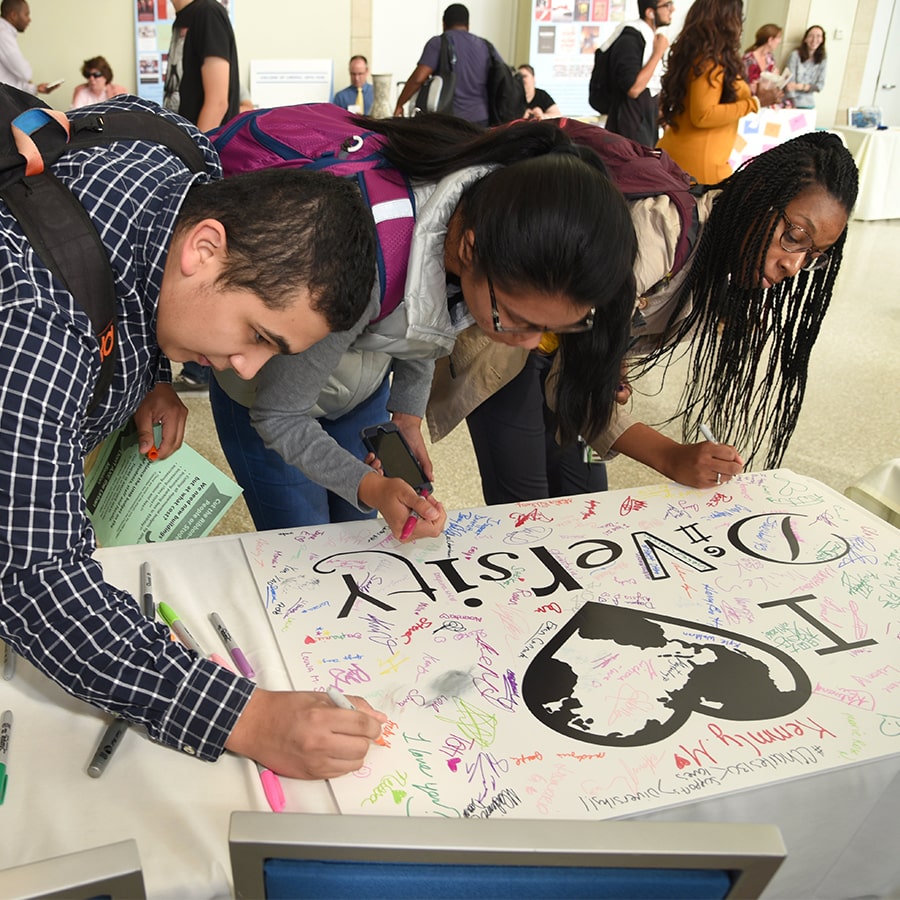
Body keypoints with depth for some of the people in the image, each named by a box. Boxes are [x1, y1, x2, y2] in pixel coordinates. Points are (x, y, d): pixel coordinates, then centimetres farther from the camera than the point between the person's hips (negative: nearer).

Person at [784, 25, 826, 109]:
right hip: (792, 103, -3)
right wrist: (792, 104, -21)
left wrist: (802, 86, -18)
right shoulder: (796, 54, -8)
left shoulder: (821, 59, 3)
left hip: (809, 105, 3)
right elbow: (790, 81, -12)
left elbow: (820, 85, 1)